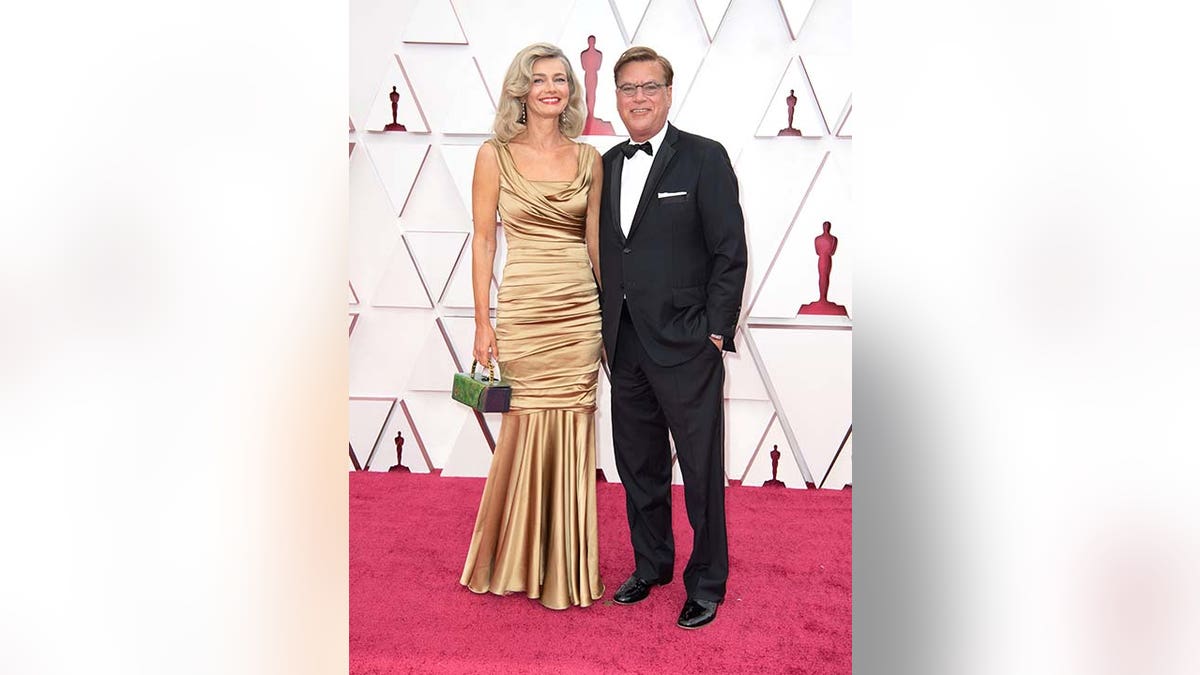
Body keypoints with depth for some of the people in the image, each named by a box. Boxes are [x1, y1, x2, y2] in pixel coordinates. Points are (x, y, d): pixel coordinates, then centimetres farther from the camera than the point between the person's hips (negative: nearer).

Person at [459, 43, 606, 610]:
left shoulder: (588, 158, 8)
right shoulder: (495, 155, 0)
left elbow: (594, 239, 12)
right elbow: (482, 240, 0)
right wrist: (482, 321, -4)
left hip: (581, 311, 3)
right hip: (523, 312, -3)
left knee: (571, 435, 6)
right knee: (528, 430, 3)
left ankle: (566, 568, 22)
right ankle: (516, 561, 24)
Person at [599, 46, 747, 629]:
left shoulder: (705, 159, -5)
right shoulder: (606, 165, 12)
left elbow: (730, 253, -7)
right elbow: (602, 251, 15)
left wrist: (716, 331, -11)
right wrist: (606, 323, 8)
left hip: (685, 343, -5)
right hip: (625, 343, 6)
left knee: (701, 469, 3)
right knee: (638, 464, 16)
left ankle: (706, 583, 19)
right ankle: (651, 564, 33)